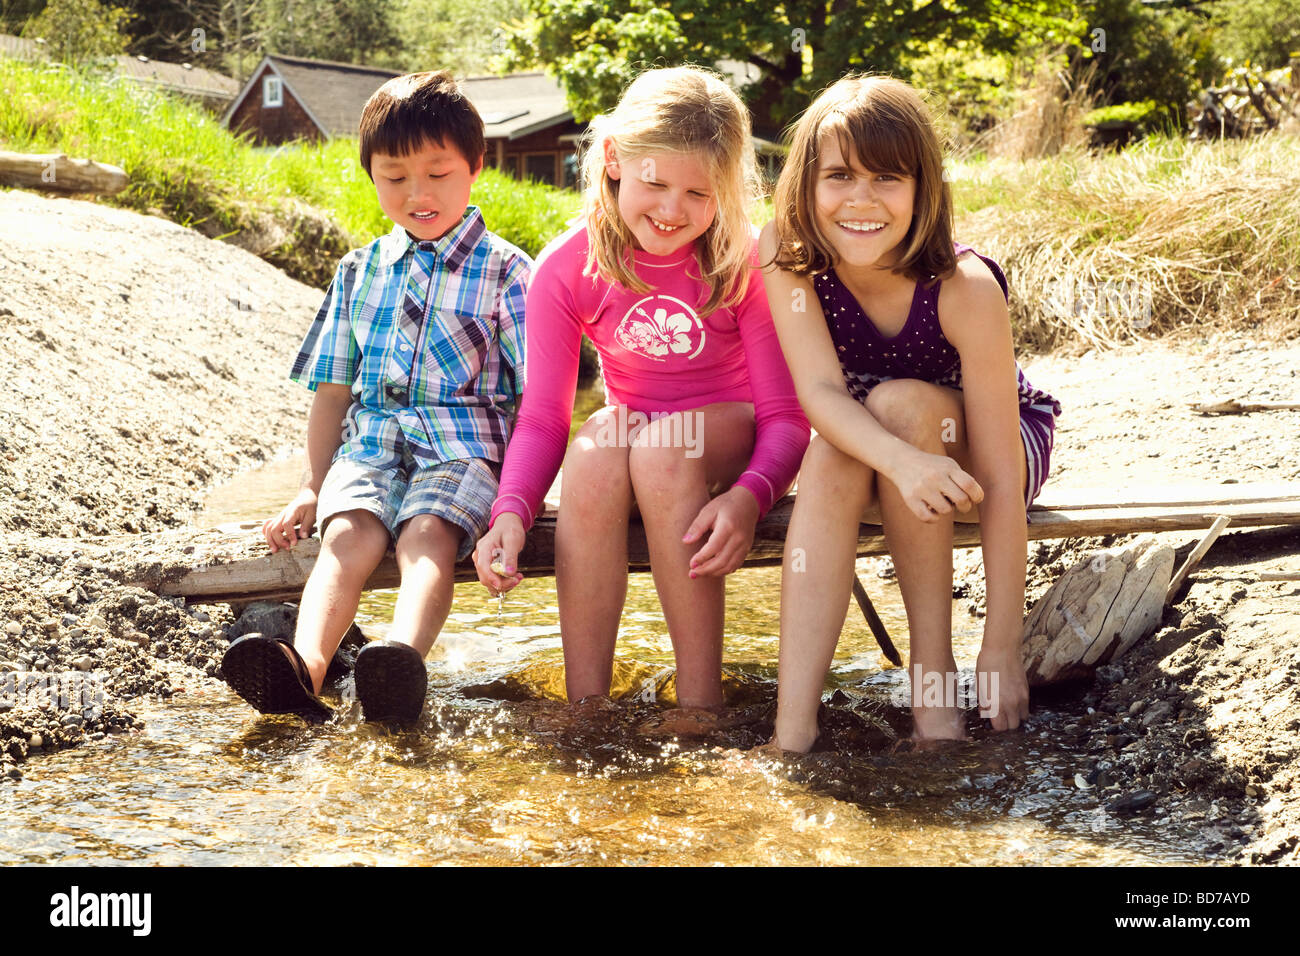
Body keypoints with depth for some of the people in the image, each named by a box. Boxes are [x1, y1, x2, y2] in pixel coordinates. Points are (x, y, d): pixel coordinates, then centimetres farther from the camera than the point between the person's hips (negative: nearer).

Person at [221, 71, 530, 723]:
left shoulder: (504, 271, 5)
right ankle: (304, 664, -52)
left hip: (464, 446, -3)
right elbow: (334, 388, 20)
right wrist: (312, 486, 15)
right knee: (349, 531, -28)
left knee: (428, 531, -33)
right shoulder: (360, 272, 17)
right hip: (370, 442, 3)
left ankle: (405, 654, -59)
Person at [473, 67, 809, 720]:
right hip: (631, 435, 2)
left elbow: (784, 415, -15)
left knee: (663, 446, -35)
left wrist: (749, 495, -37)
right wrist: (512, 510, -28)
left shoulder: (744, 263, -16)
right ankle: (585, 700, -29)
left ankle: (700, 701, -31)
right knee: (597, 442, -33)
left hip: (730, 435, -2)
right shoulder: (567, 270, -10)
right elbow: (542, 417, -8)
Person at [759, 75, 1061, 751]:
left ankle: (934, 668, -24)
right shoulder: (785, 255, -21)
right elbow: (820, 391, -30)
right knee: (831, 456, -31)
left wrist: (1000, 650, -31)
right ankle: (792, 730, -37)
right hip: (861, 446, 2)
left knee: (901, 402, -32)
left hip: (967, 449, -2)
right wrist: (901, 463, -53)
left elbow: (998, 479, -30)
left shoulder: (964, 288, -30)